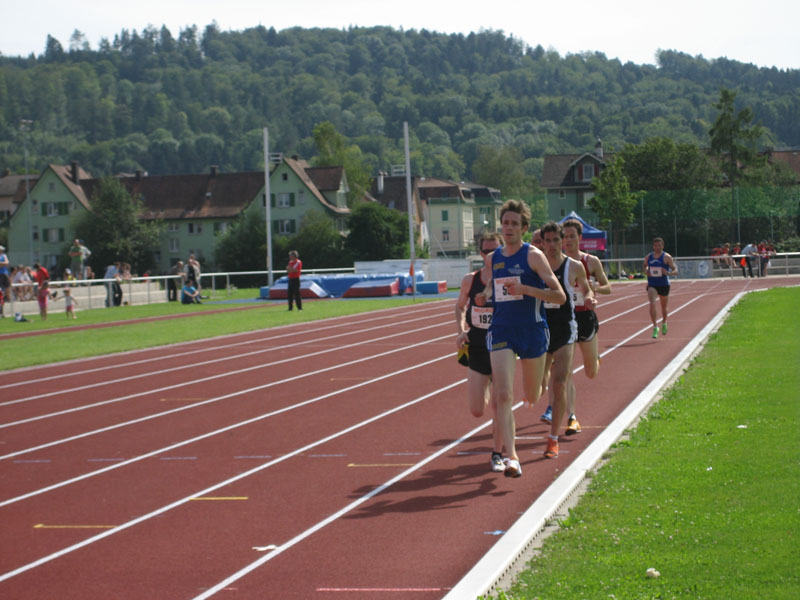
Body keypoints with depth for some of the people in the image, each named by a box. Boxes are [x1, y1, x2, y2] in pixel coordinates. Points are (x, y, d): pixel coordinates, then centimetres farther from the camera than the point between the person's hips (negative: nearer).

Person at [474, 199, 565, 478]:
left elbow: (559, 296, -13)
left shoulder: (533, 256, -6)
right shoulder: (493, 258, 9)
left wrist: (524, 289, -23)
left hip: (532, 331, -2)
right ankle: (512, 457, -18)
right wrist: (484, 296, 9)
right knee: (503, 396, -15)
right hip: (500, 332, 2)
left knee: (531, 395, 13)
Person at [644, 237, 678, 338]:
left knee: (664, 307, 14)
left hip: (664, 285, -1)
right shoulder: (648, 257, 3)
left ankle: (664, 323, 44)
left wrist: (668, 273, -29)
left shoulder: (666, 257, -7)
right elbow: (644, 266, 22)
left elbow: (675, 271, -8)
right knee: (652, 304, -21)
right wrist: (645, 271, -1)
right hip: (652, 285, 1)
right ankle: (655, 327, -18)